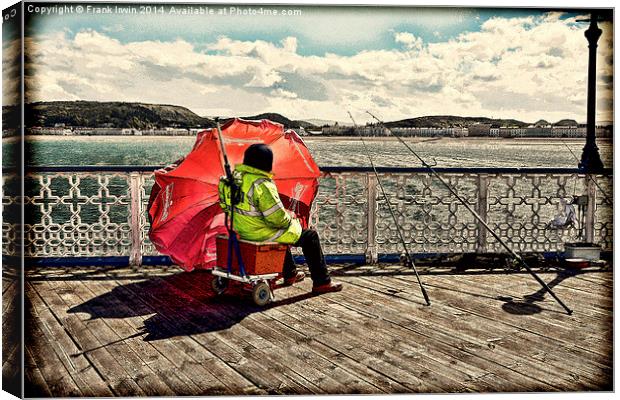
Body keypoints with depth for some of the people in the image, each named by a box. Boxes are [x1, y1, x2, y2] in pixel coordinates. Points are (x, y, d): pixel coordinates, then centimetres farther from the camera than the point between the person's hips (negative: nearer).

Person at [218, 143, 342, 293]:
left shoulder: (235, 176, 1)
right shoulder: (262, 185, -26)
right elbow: (277, 218, -24)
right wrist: (289, 216, -1)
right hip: (262, 233, -9)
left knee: (283, 230, 37)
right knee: (310, 236, 6)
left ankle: (290, 274, 44)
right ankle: (322, 282, 13)